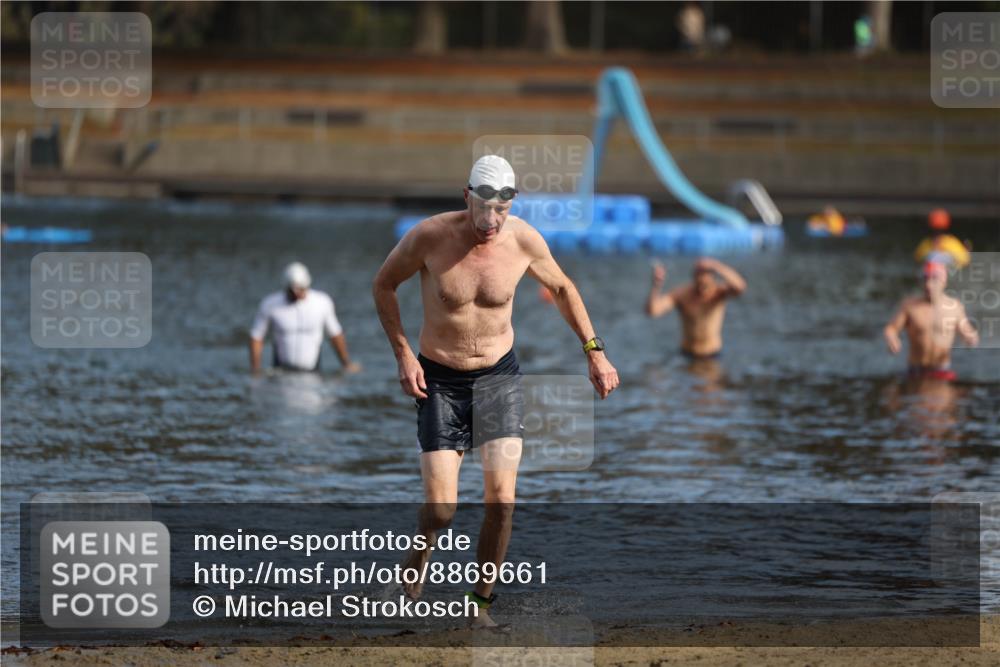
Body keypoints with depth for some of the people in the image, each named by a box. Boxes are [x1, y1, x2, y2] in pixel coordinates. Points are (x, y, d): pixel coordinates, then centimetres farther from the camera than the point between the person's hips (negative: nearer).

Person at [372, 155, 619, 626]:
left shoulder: (524, 240, -12)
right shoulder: (430, 236, -18)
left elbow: (561, 288, 9)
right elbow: (383, 285, -1)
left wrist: (594, 351, 5)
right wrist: (403, 354, -9)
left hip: (499, 376, 1)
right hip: (439, 381, -1)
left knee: (501, 499, -12)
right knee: (440, 510, -9)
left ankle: (481, 602, 7)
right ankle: (423, 546, 27)